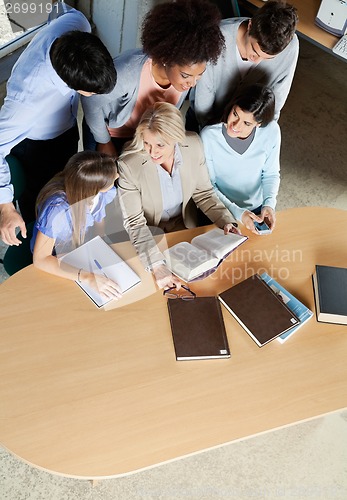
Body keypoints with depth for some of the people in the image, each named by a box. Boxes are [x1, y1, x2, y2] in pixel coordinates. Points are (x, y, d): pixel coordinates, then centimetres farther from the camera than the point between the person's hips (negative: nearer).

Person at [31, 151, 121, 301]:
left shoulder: (106, 192, -22)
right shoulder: (57, 210, -38)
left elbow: (100, 226, -4)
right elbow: (40, 259, -34)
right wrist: (87, 277, -44)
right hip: (55, 263, -4)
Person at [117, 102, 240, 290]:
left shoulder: (193, 145, -19)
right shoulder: (128, 165, -29)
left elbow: (203, 193, -5)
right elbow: (135, 222, -25)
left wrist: (227, 221, -20)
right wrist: (157, 266, -35)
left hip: (184, 225, 3)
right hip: (148, 233, -3)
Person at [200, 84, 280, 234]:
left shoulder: (271, 131, -16)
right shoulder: (209, 136, -23)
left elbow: (271, 174, -2)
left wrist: (269, 204, -18)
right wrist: (237, 212, -22)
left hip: (257, 209, 2)